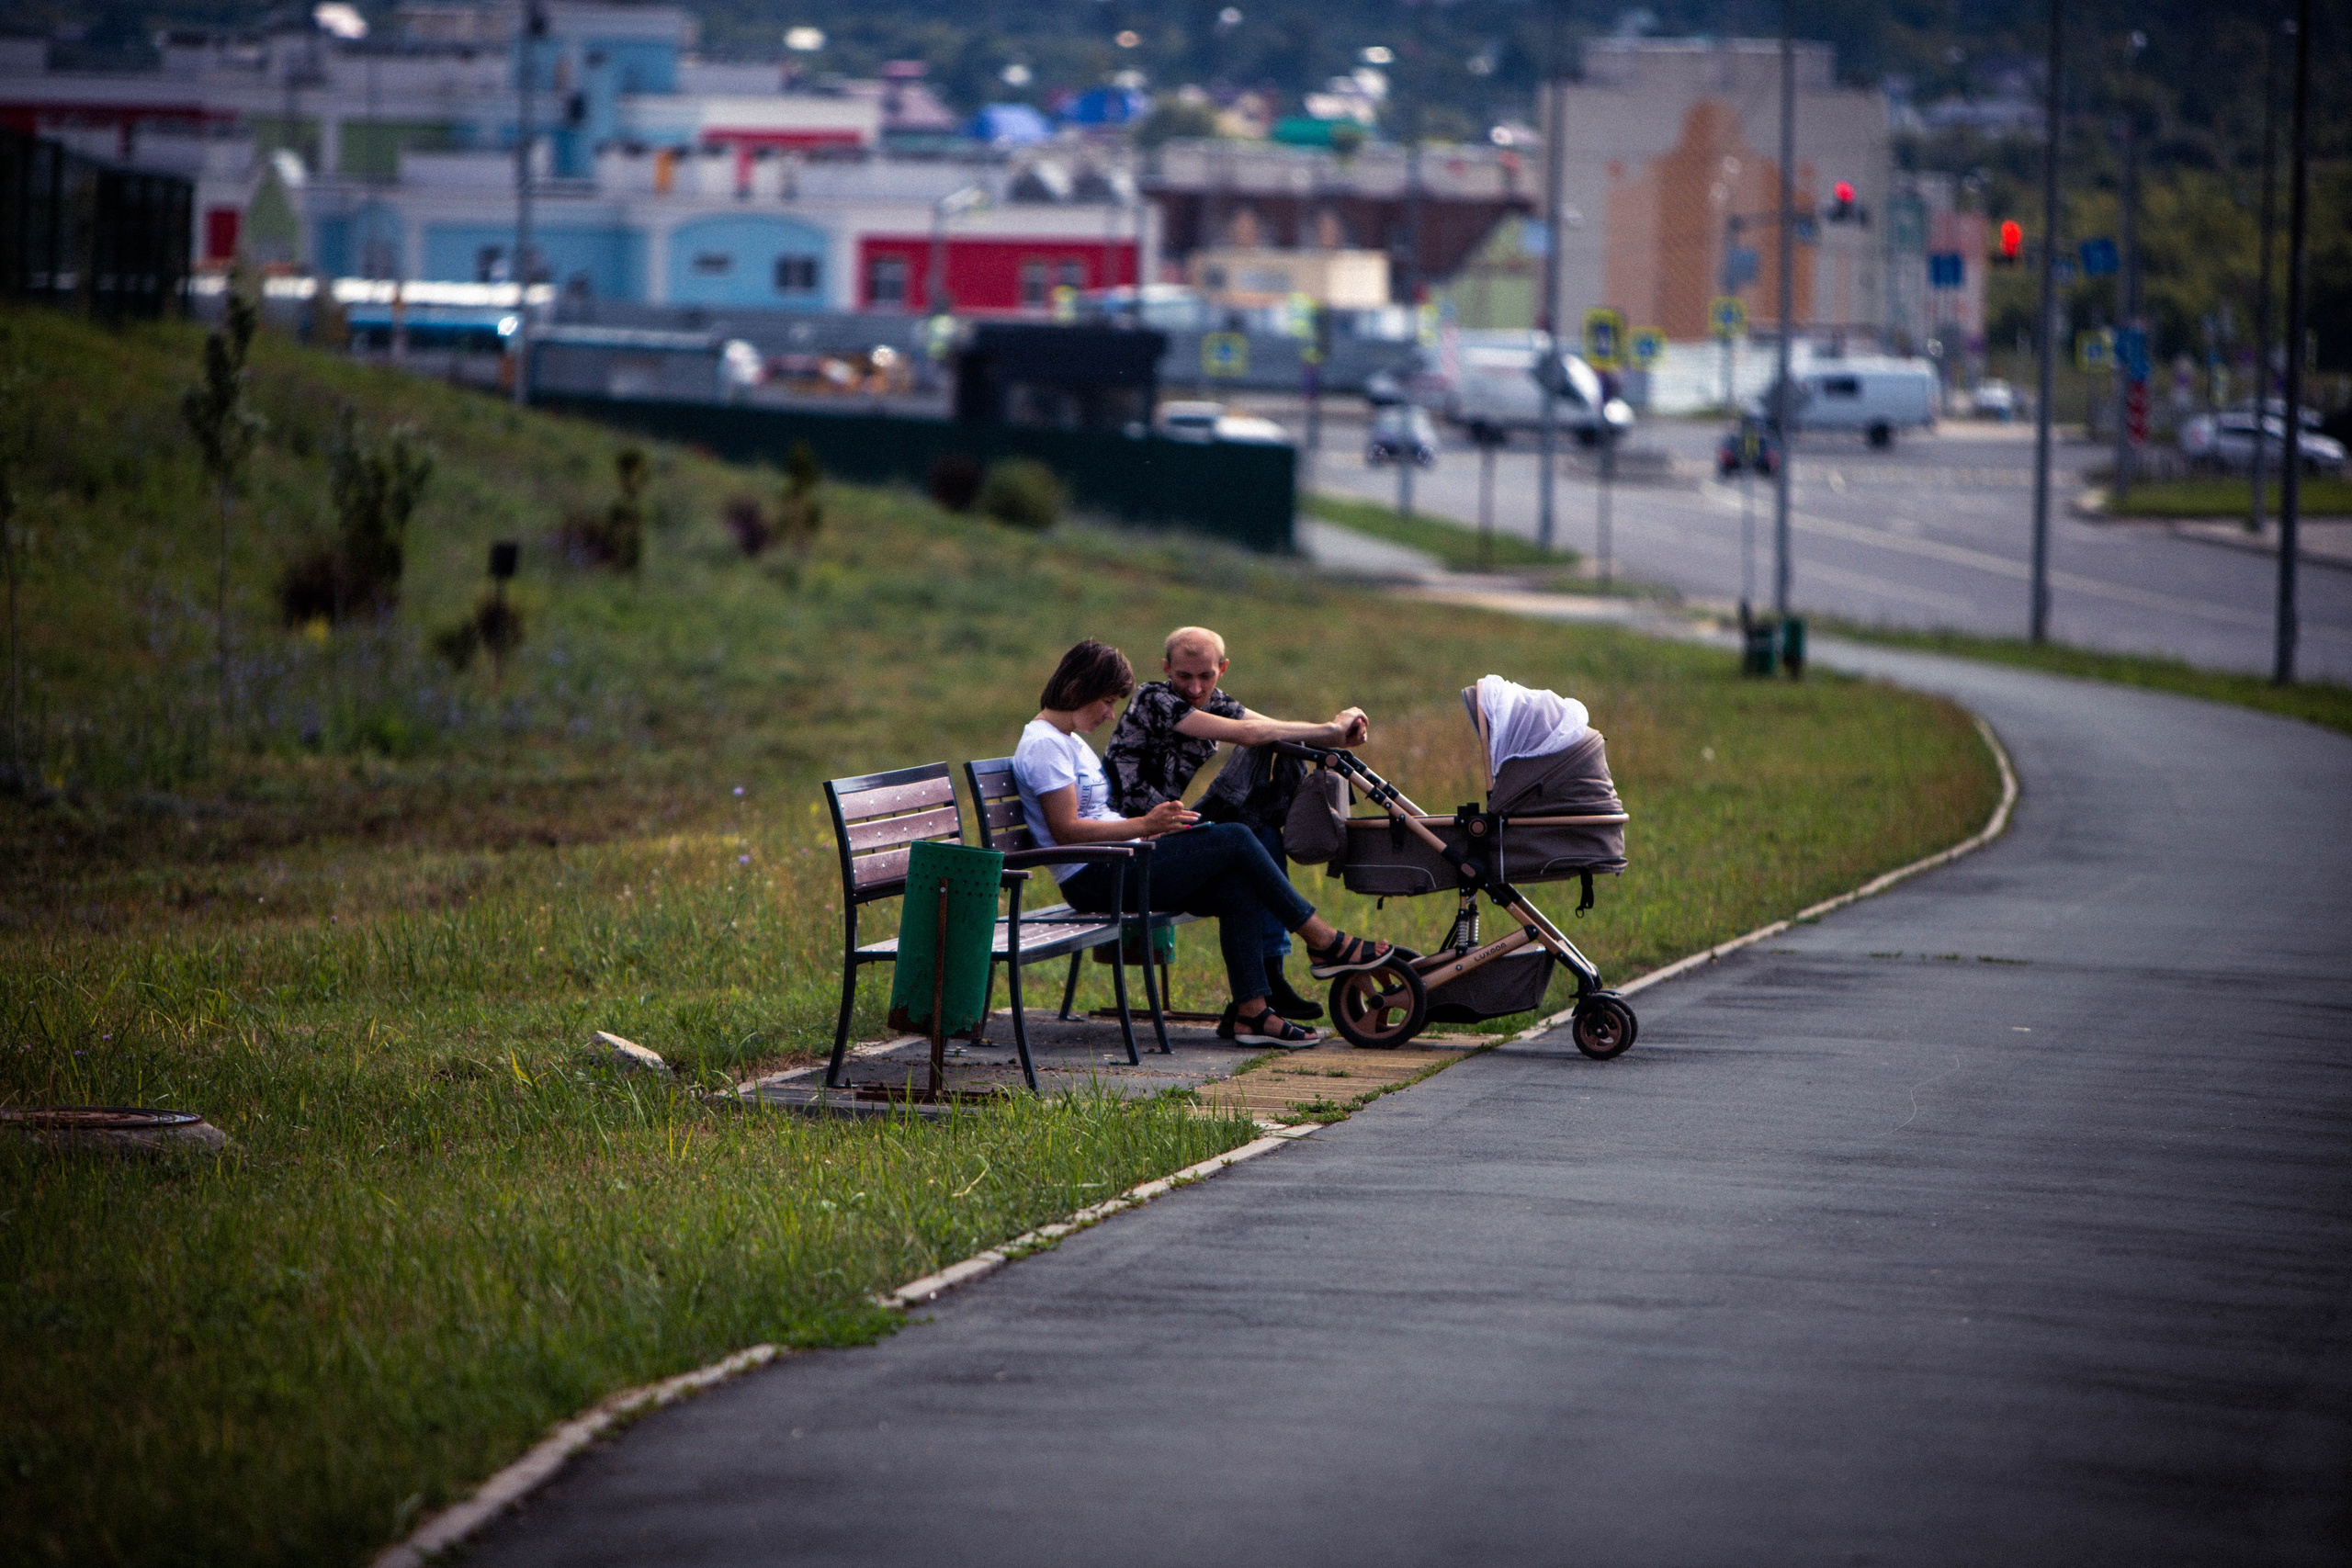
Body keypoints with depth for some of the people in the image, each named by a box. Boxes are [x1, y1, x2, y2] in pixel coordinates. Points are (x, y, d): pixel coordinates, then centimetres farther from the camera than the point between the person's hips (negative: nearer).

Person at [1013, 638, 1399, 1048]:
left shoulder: (1068, 740, 21)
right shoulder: (1043, 745, -13)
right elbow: (1066, 829, -21)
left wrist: (1153, 826, 6)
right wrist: (1144, 825, -21)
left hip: (1116, 867, 11)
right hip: (1093, 879, -11)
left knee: (1240, 890, -6)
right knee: (1235, 839, -13)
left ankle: (1251, 1012, -9)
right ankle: (1326, 944, -3)